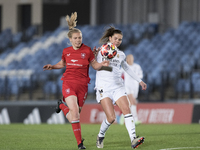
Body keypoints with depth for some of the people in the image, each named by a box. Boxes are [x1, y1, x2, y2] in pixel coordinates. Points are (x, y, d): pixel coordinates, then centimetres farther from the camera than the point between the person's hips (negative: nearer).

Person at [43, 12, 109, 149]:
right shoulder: (66, 51, 5)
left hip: (82, 85, 1)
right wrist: (52, 66, 8)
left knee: (75, 114, 6)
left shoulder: (87, 50, -1)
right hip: (69, 84, -1)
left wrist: (102, 64, -13)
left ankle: (62, 105, 40)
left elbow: (95, 65, 6)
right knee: (74, 111, -18)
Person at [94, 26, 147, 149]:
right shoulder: (101, 51, 3)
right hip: (104, 88, -4)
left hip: (118, 87, 4)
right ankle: (101, 136, 15)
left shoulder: (121, 55, 17)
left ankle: (133, 140, -29)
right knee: (111, 117, -14)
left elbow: (127, 69, 30)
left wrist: (140, 81, 29)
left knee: (126, 110, -19)